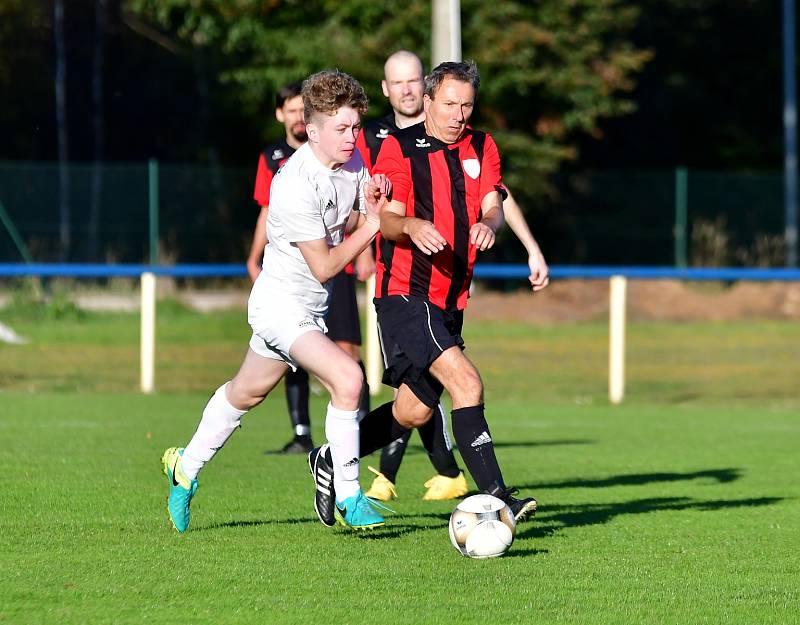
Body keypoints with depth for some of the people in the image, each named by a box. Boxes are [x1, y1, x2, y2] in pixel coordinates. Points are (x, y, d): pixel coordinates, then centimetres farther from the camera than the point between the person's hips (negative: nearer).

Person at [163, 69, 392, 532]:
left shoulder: (354, 160, -3)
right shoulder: (296, 185, -27)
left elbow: (353, 227, 9)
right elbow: (324, 266, -22)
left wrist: (371, 205, -11)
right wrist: (372, 225, -17)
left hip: (310, 308, 9)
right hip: (281, 304, -9)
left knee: (248, 391, 24)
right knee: (348, 378, -25)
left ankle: (187, 467, 43)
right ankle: (348, 497, -14)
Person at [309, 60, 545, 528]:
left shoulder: (481, 147, 11)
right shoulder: (399, 148, -4)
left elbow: (492, 205, 0)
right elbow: (387, 219, -10)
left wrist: (488, 224, -24)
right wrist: (412, 226, -33)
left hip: (451, 300, 7)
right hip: (405, 293, -7)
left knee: (415, 411, 12)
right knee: (466, 382, -22)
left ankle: (331, 462, 33)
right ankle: (495, 497, -25)